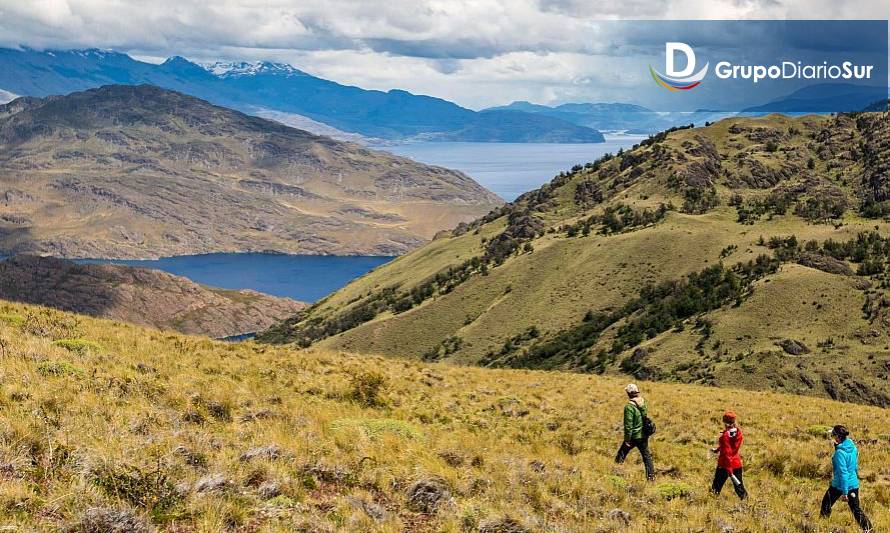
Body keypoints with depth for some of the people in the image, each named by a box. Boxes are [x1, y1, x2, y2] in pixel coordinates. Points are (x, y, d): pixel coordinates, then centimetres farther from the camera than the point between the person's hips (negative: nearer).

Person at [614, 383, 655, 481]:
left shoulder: (629, 406, -22)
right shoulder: (643, 402, 0)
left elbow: (628, 425, -21)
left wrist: (627, 440, -15)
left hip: (634, 436, -6)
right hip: (644, 435, 6)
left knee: (622, 454, 13)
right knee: (646, 455, 14)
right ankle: (651, 476, 15)